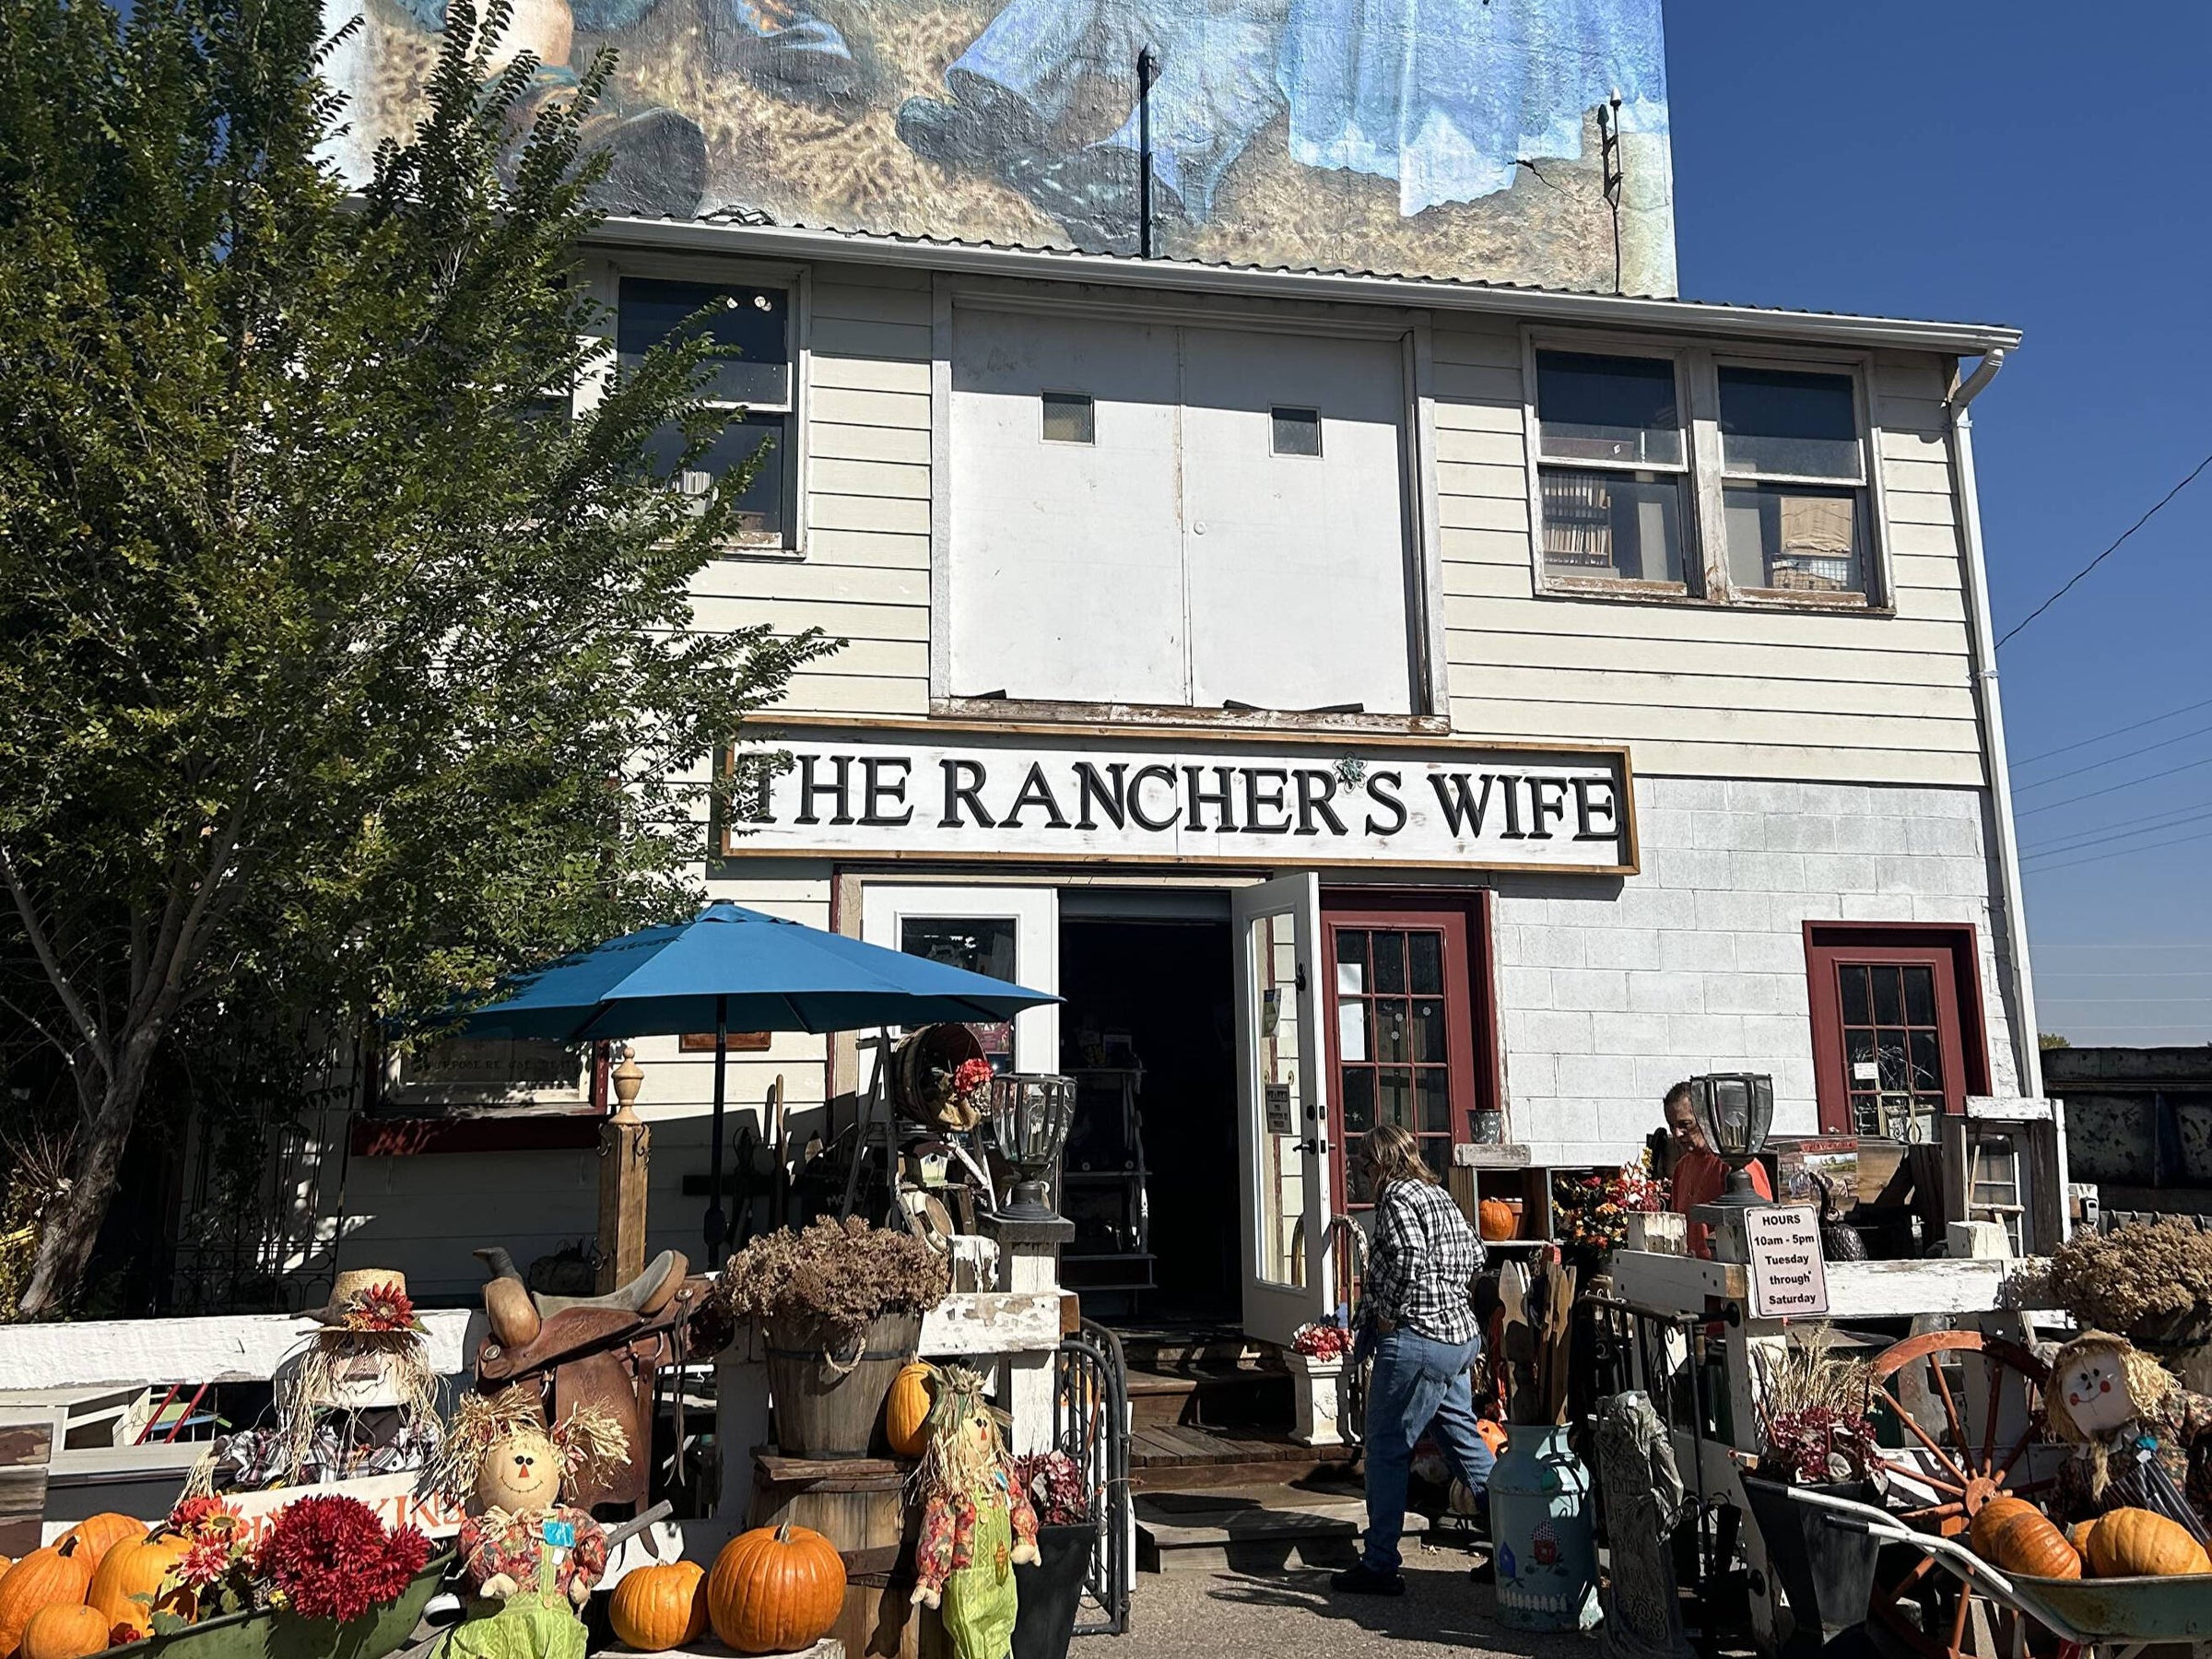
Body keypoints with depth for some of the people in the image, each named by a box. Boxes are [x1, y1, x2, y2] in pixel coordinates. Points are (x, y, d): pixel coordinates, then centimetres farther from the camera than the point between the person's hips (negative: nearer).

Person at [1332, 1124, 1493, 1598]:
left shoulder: (1396, 1196, -11)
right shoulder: (1438, 1194, 16)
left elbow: (1410, 1257, -24)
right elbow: (1474, 1254, 19)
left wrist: (1389, 1311, -13)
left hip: (1416, 1341, -9)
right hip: (1461, 1334, 9)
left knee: (1386, 1450, 0)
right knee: (1464, 1440, 16)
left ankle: (1379, 1566, 5)